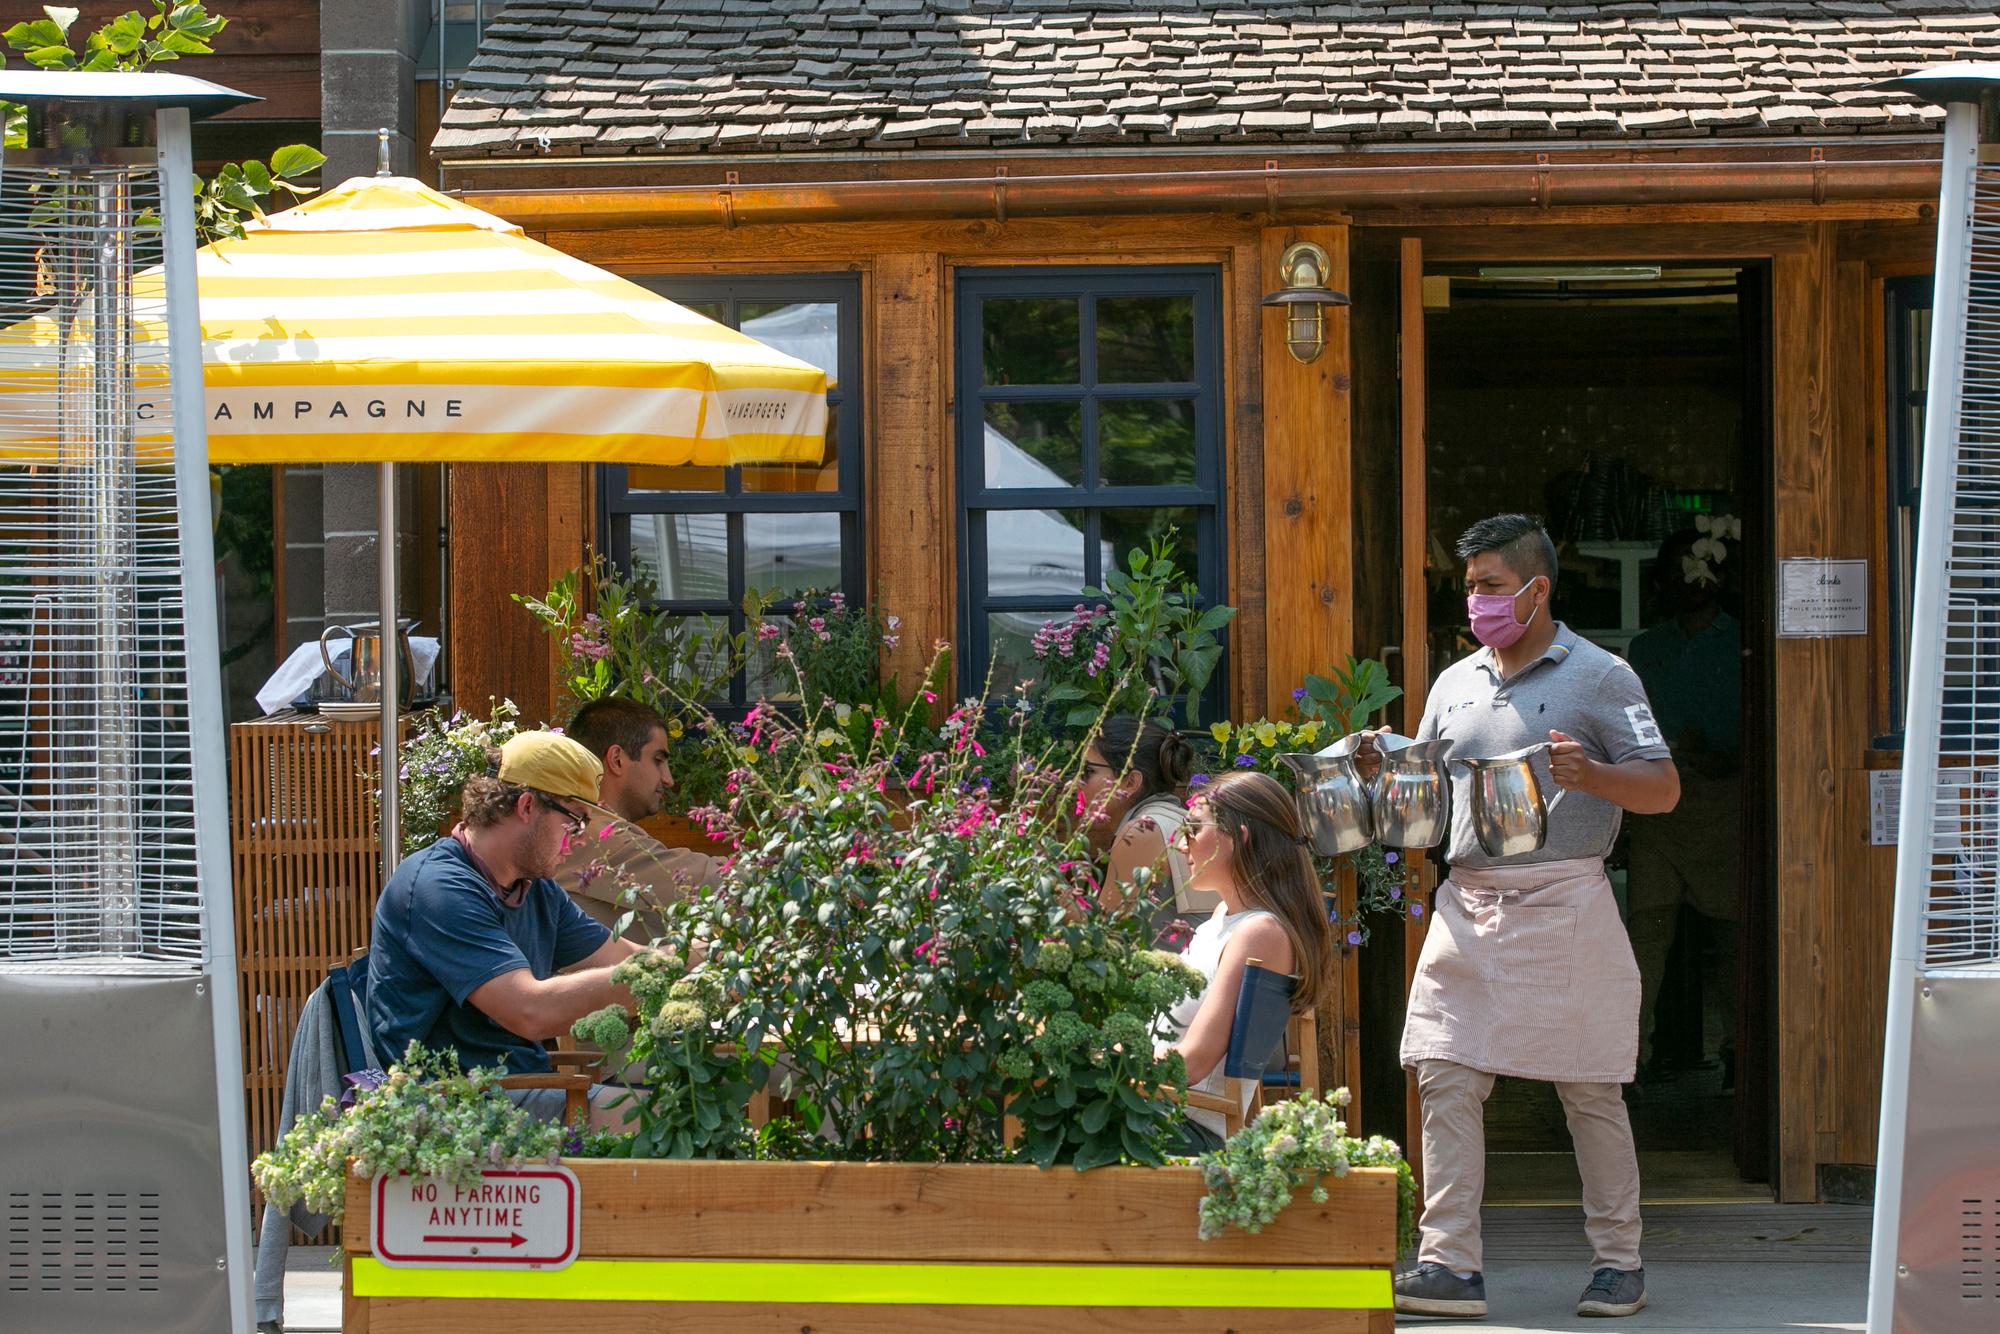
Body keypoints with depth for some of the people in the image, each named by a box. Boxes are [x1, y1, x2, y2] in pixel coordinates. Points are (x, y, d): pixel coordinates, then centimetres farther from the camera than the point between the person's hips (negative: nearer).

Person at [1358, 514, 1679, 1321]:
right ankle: (1449, 1264, -4)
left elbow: (1664, 788, -4)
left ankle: (1619, 1262, 12)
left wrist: (1590, 774, -21)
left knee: (1590, 1092, 2)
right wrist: (1384, 774, 2)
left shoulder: (1599, 679, 0)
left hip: (1564, 905, -5)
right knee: (1445, 1080, -5)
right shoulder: (1455, 685, 16)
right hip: (1467, 904, 5)